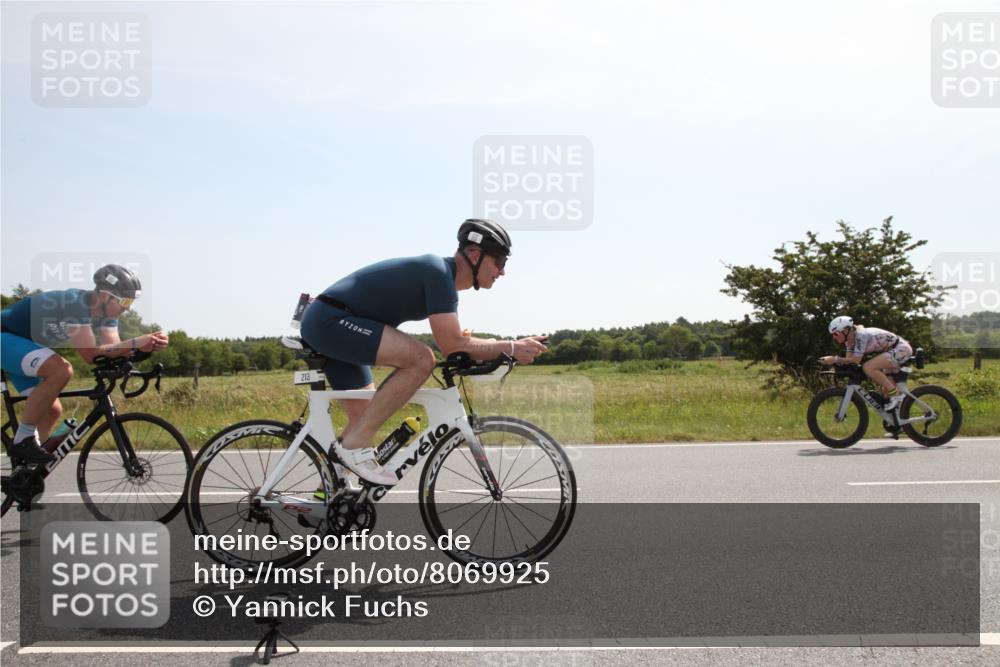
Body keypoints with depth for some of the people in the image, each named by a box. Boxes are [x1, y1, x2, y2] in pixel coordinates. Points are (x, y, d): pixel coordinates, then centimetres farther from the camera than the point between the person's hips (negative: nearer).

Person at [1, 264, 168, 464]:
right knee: (62, 369, -32)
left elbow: (115, 351, -12)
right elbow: (91, 354, -36)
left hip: (24, 343, 9)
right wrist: (136, 343, -38)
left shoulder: (106, 312, -4)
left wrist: (149, 344, -28)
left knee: (52, 410, 5)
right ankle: (24, 438, -20)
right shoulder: (75, 303, -31)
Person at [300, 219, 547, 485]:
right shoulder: (439, 272, -17)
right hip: (330, 320, -11)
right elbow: (452, 346, -22)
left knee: (365, 419, 13)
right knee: (421, 359, -24)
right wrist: (510, 348, -16)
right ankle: (355, 445, -17)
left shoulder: (443, 275, 13)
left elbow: (452, 342, 22)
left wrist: (500, 350, 10)